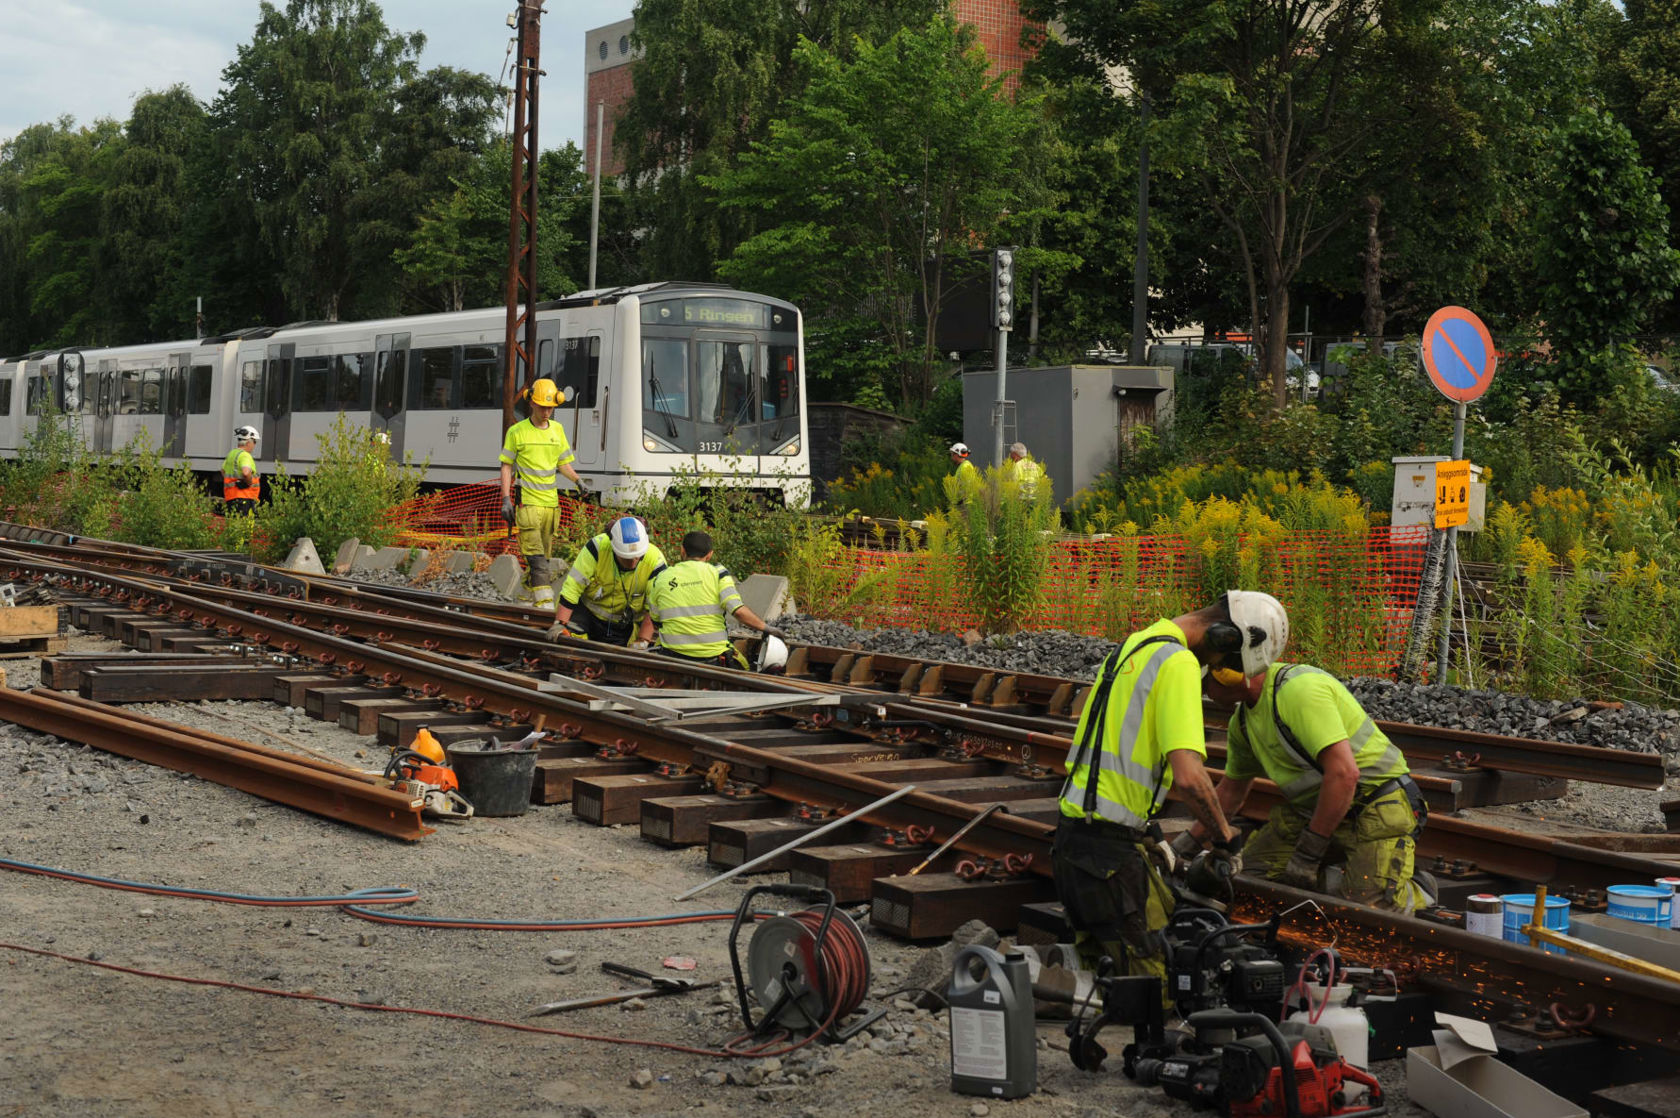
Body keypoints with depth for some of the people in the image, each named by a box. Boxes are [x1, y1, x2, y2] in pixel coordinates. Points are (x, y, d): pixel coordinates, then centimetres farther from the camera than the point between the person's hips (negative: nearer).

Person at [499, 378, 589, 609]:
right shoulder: (517, 432, -1)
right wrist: (506, 499, -6)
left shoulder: (557, 430, 12)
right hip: (527, 502, -5)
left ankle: (529, 590, 22)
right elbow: (506, 466, 3)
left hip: (551, 502, 5)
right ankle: (545, 604, -23)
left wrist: (577, 480, 0)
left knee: (543, 555, 9)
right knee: (536, 557, -15)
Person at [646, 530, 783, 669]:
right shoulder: (717, 573, -1)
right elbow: (739, 611, -12)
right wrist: (767, 629, 1)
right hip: (713, 655, 0)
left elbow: (655, 623, 14)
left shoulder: (660, 579, 6)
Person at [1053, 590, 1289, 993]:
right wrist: (1226, 839, -10)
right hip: (1109, 844, -10)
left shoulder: (1136, 644, 15)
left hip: (1077, 829, 10)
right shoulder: (1179, 663, -16)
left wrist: (1148, 829, 24)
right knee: (1152, 977, -7)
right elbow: (1188, 776, -25)